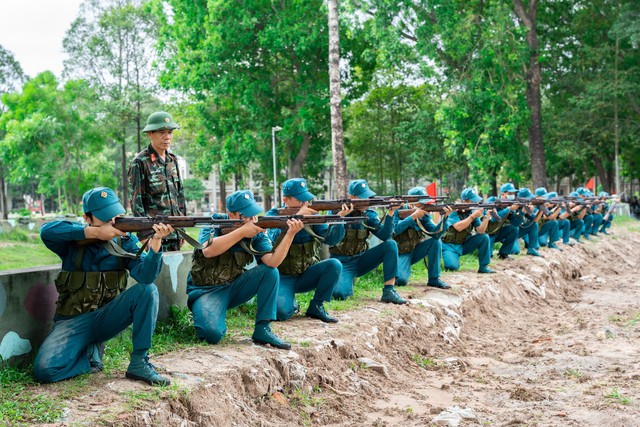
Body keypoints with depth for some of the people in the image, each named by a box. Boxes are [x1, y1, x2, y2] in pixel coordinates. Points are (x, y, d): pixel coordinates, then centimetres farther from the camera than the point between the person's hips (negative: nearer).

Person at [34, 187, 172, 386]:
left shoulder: (125, 241, 0)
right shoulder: (74, 238, -4)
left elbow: (145, 275, -18)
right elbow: (47, 230, -27)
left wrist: (156, 241, -36)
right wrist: (95, 232, -32)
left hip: (108, 317, 2)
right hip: (73, 321, -2)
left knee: (148, 290, -24)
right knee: (45, 369, -27)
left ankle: (139, 363, -16)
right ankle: (89, 353, 4)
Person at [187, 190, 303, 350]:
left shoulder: (257, 233, -4)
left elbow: (272, 262, -20)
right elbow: (208, 251, -31)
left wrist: (290, 234, -33)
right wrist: (242, 231, -32)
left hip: (234, 287, 4)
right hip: (206, 290, -4)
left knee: (270, 272, -17)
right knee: (213, 333, -32)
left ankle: (262, 330, -13)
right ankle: (204, 316, 6)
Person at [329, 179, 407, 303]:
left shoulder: (370, 214, 2)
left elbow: (385, 236, -11)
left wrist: (390, 213, -22)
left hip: (360, 260, 4)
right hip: (341, 262, -4)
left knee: (391, 244, -17)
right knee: (339, 293, -32)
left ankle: (389, 291, -18)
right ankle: (346, 282, 8)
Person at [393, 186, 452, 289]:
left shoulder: (424, 215, -3)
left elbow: (436, 233, -16)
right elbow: (396, 229, -31)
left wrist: (444, 217, -30)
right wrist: (413, 216, -31)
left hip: (414, 251, 5)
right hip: (400, 253, -5)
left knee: (436, 241, -17)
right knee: (400, 280, -30)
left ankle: (434, 279, -9)